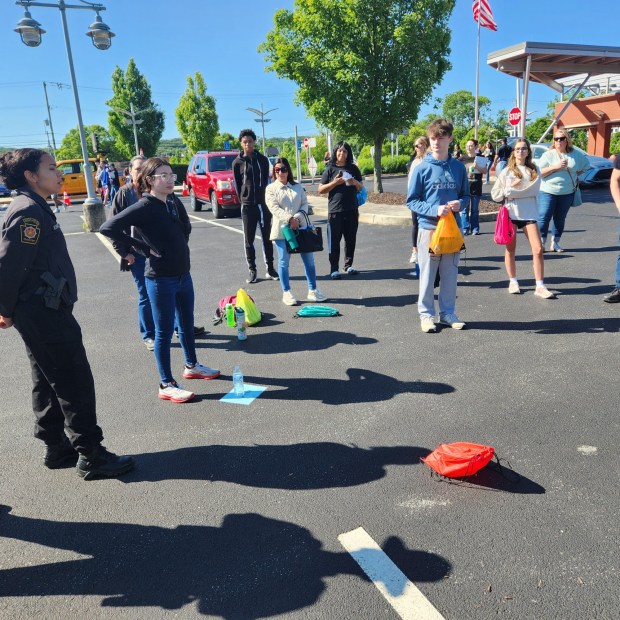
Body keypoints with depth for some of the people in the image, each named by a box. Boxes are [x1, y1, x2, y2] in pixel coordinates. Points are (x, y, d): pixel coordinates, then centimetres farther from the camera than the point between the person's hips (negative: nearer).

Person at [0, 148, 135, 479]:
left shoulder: (35, 208, 14)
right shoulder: (29, 211, -17)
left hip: (42, 312, 10)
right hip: (45, 313, -10)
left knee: (48, 383, 16)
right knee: (76, 383, -5)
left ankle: (57, 447, 28)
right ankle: (91, 457, 3)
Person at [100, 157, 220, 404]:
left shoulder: (174, 202, 5)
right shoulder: (145, 207, -15)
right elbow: (108, 228, -23)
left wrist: (179, 250, 7)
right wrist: (143, 247, -18)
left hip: (183, 274, 7)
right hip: (161, 279, -7)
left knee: (187, 324, 20)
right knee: (165, 331, 2)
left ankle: (192, 366, 40)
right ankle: (167, 385, 13)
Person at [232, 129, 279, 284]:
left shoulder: (262, 159, 7)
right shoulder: (237, 162, 3)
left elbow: (267, 180, 9)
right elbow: (237, 185, 7)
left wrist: (266, 200, 3)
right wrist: (243, 201, 3)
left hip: (263, 203, 1)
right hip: (247, 206, -1)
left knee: (267, 238, 6)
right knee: (249, 240, 2)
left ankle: (270, 269, 14)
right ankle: (252, 271, 8)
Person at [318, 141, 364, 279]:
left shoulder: (353, 168, 11)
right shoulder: (330, 169, 2)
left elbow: (361, 187, 17)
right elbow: (321, 189, -1)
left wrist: (355, 182, -5)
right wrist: (335, 183, -14)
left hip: (351, 211, 3)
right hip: (335, 211, -3)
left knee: (351, 239, 8)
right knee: (334, 241, -2)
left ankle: (348, 265, 21)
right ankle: (334, 269, 3)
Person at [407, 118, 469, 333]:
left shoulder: (458, 167, 4)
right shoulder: (422, 169, -5)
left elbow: (466, 195, 13)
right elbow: (411, 201, -3)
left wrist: (460, 203, -10)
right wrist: (434, 209, -17)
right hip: (429, 227, -3)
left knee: (450, 274, 10)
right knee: (427, 274, 4)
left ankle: (448, 312, 23)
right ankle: (426, 314, 16)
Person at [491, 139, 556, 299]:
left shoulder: (535, 171, 7)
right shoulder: (506, 172, 5)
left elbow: (533, 190, -9)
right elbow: (495, 195, 2)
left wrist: (510, 191, -11)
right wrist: (512, 186, -9)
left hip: (529, 213, 0)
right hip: (511, 213, 0)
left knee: (538, 249, -8)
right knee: (511, 249, 7)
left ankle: (540, 287, -3)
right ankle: (513, 282, 21)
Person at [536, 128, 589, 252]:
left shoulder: (576, 154, 6)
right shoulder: (548, 155, -3)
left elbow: (585, 166, 22)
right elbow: (539, 172, -10)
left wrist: (575, 176, 10)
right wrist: (556, 166, -18)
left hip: (567, 193, 3)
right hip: (547, 192, -3)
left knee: (560, 219, 8)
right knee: (544, 218, -9)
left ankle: (555, 243, 16)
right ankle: (541, 243, -4)